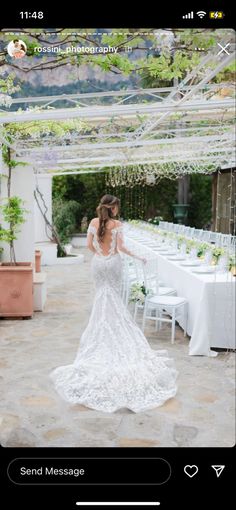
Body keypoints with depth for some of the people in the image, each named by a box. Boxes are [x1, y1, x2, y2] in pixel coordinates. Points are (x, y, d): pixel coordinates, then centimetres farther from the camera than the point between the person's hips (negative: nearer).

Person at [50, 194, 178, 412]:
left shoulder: (94, 222, -3)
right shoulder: (117, 224, -13)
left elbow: (89, 245, 2)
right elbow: (121, 247, -14)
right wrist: (137, 257, -2)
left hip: (99, 263, 3)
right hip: (113, 263, -3)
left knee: (102, 294, 15)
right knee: (114, 294, 10)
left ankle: (103, 326, 19)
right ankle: (114, 324, 17)